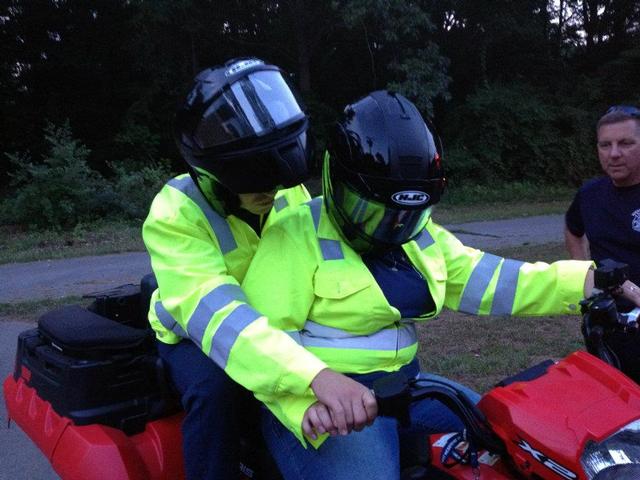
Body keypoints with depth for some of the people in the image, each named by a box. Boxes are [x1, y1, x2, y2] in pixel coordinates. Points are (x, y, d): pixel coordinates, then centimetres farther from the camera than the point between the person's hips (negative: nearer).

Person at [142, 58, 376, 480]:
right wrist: (316, 376, -58)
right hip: (196, 335, -5)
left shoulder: (288, 190, -12)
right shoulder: (175, 214, -31)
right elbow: (215, 313, -45)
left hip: (273, 322, 5)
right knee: (214, 386, -36)